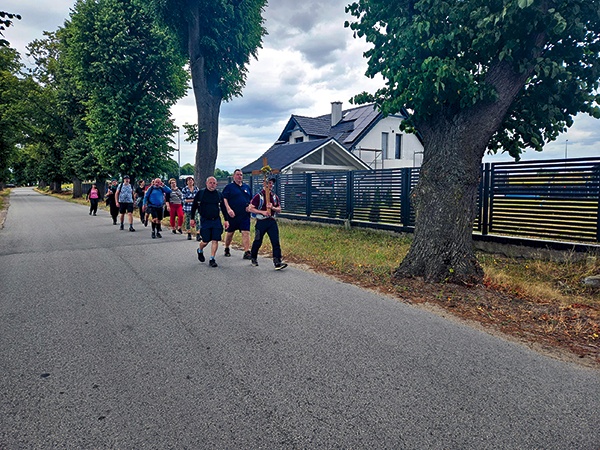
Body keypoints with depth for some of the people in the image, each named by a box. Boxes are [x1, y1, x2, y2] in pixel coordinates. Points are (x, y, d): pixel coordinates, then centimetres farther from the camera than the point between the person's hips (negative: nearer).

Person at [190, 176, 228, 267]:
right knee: (205, 241, 0)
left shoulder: (219, 194, 6)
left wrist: (226, 220, 9)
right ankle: (200, 250, 33)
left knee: (215, 240, -5)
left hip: (216, 220, 2)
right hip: (205, 220, -2)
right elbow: (194, 206, 7)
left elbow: (223, 208, 13)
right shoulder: (200, 193, 0)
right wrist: (192, 218, 5)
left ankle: (212, 259, 5)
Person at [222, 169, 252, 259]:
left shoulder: (247, 187, 16)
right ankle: (227, 249, 31)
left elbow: (251, 199, 23)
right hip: (233, 214, -2)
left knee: (246, 233, -8)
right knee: (230, 233, 10)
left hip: (245, 214, 3)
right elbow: (224, 199, -7)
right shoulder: (229, 187, 2)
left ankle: (247, 252, -9)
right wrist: (228, 209, -19)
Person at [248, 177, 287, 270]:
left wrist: (272, 208, -9)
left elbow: (279, 209, 13)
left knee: (276, 242, -6)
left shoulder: (275, 197, 10)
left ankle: (277, 262, -8)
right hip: (261, 222, -4)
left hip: (272, 221, 4)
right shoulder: (258, 196, -5)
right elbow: (250, 208, -9)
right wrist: (262, 212, -18)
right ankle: (253, 258, 32)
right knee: (258, 242, 8)